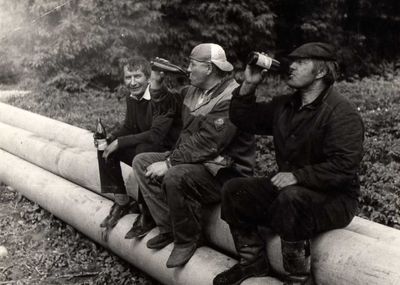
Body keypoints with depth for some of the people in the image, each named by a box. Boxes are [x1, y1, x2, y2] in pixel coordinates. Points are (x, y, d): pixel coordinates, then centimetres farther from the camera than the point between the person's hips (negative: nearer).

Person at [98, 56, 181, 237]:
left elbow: (156, 135, -30)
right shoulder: (131, 96, 2)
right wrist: (110, 138, -9)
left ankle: (147, 214, -21)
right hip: (144, 146, 8)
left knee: (143, 150, -36)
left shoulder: (162, 96, -22)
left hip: (169, 150, -8)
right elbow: (129, 127, 12)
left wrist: (120, 142, -26)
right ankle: (121, 203, 4)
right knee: (106, 148, -6)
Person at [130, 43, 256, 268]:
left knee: (175, 177, -34)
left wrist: (169, 163, -24)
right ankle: (170, 229, 1)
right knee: (142, 162, 3)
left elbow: (207, 144, -27)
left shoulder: (231, 98, -22)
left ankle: (187, 240, -8)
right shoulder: (193, 91, 8)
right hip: (194, 160, 10)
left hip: (226, 171, -10)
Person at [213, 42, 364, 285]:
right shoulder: (283, 106, 7)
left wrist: (297, 176, -31)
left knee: (290, 199, -38)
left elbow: (343, 167, -27)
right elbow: (244, 120, 15)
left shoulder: (342, 114, -18)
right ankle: (253, 262, 9)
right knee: (235, 190, -2)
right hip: (289, 189, 8)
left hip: (334, 198, -8)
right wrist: (249, 85, 1)